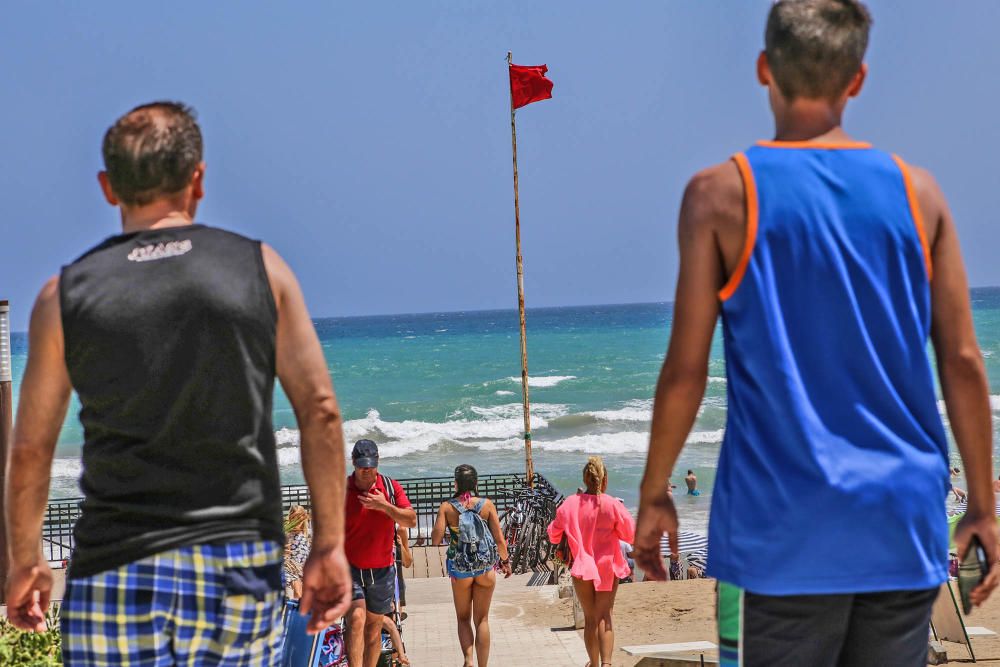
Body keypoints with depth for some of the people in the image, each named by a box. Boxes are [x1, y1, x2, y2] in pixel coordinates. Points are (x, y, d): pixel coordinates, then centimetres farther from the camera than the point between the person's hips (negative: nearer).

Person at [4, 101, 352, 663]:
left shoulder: (67, 294, 1)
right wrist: (329, 545, 5)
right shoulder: (260, 269, 2)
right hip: (241, 568, 1)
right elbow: (320, 409, -1)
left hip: (115, 570, -1)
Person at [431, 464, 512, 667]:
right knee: (482, 620, 12)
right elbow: (499, 539, -5)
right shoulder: (487, 505, -8)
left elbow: (436, 539, -13)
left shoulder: (447, 507, -11)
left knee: (463, 618, 16)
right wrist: (505, 561, 11)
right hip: (485, 568, 0)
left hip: (460, 570, 0)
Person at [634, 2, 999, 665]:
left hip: (784, 529, -2)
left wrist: (653, 494, 8)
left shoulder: (721, 194, -4)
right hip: (906, 525, 3)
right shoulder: (917, 192, 3)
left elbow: (686, 369, -5)